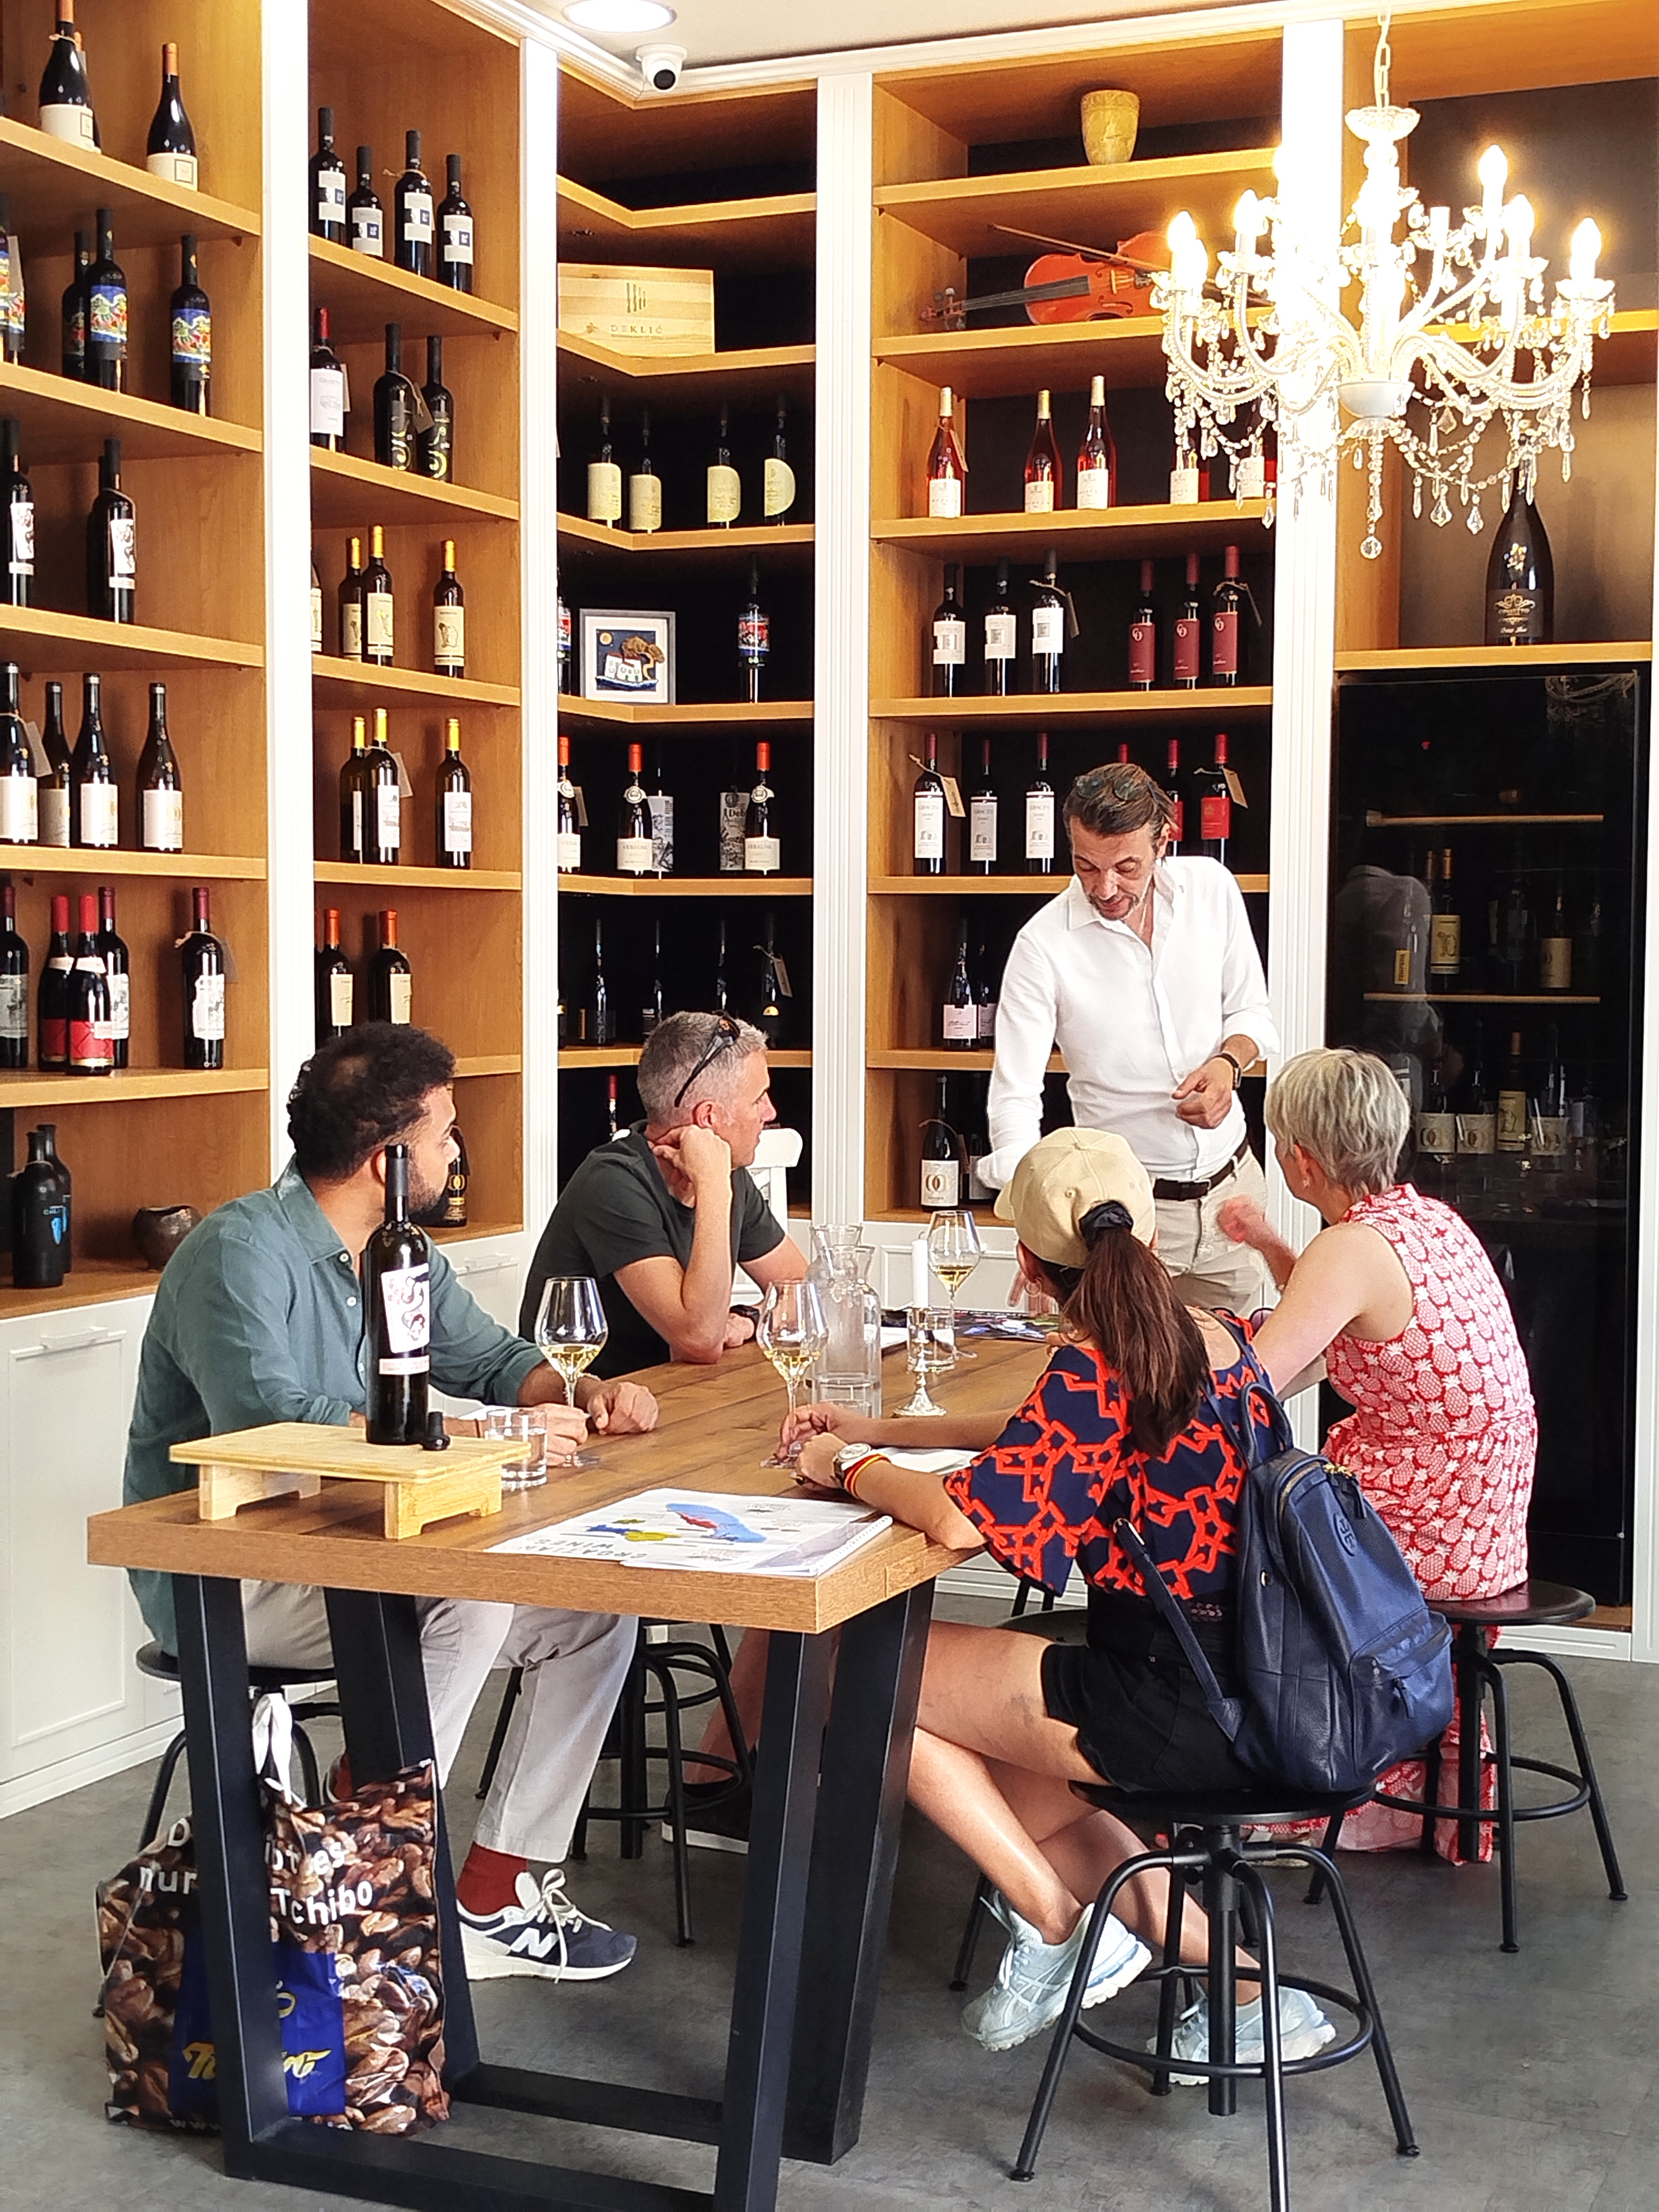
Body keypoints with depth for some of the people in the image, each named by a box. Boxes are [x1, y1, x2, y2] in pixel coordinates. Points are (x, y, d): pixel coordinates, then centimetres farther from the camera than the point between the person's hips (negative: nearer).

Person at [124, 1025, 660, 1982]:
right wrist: (483, 1437, -32)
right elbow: (269, 1424, -33)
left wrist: (586, 1397, -6)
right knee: (469, 1586, -31)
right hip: (223, 1582, -8)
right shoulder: (243, 1253, -20)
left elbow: (491, 1359, 18)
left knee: (598, 1607, -4)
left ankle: (494, 1900, -1)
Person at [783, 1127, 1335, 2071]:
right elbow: (1059, 1438, 18)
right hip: (1246, 1688, 9)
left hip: (1170, 1707, -9)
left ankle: (1056, 1924, 12)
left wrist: (850, 1466, -7)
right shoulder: (1224, 1340, 6)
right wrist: (884, 1433, 18)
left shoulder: (1096, 1371, -21)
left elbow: (964, 1518, -27)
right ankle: (1234, 1976, 16)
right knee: (1007, 1798, 28)